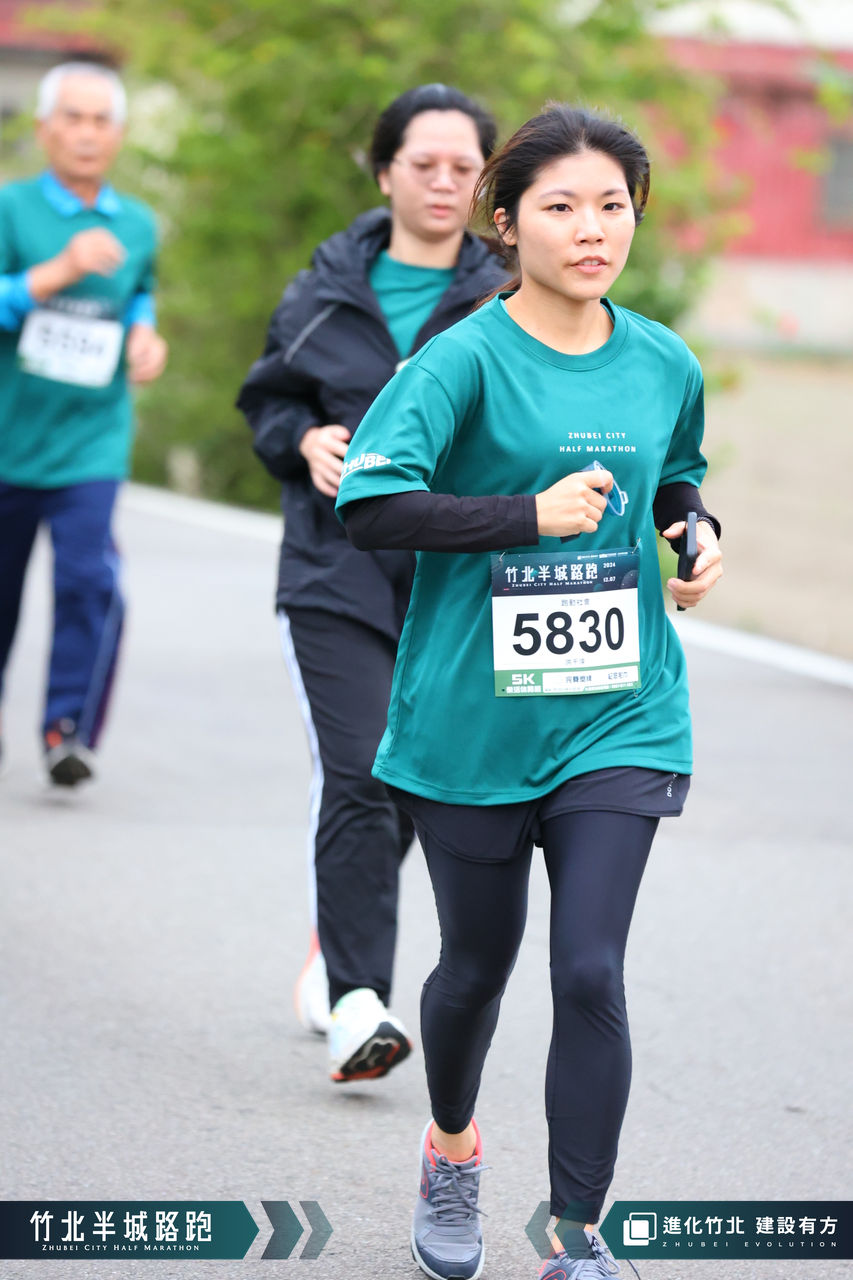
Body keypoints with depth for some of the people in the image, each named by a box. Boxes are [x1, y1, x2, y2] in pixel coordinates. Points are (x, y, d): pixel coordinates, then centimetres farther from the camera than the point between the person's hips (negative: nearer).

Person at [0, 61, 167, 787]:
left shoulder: (137, 226, 8)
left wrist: (145, 335, 7)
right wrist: (60, 270, -26)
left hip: (91, 439, 1)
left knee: (89, 577, -17)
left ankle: (70, 727, -14)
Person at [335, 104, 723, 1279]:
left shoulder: (664, 365, 3)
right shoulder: (467, 358, -11)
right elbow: (371, 507, -19)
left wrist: (698, 531, 2)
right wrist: (536, 513, -22)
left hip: (616, 714, 2)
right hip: (475, 719, -2)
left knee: (590, 971, -9)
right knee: (478, 963, 14)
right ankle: (452, 1147, 44)